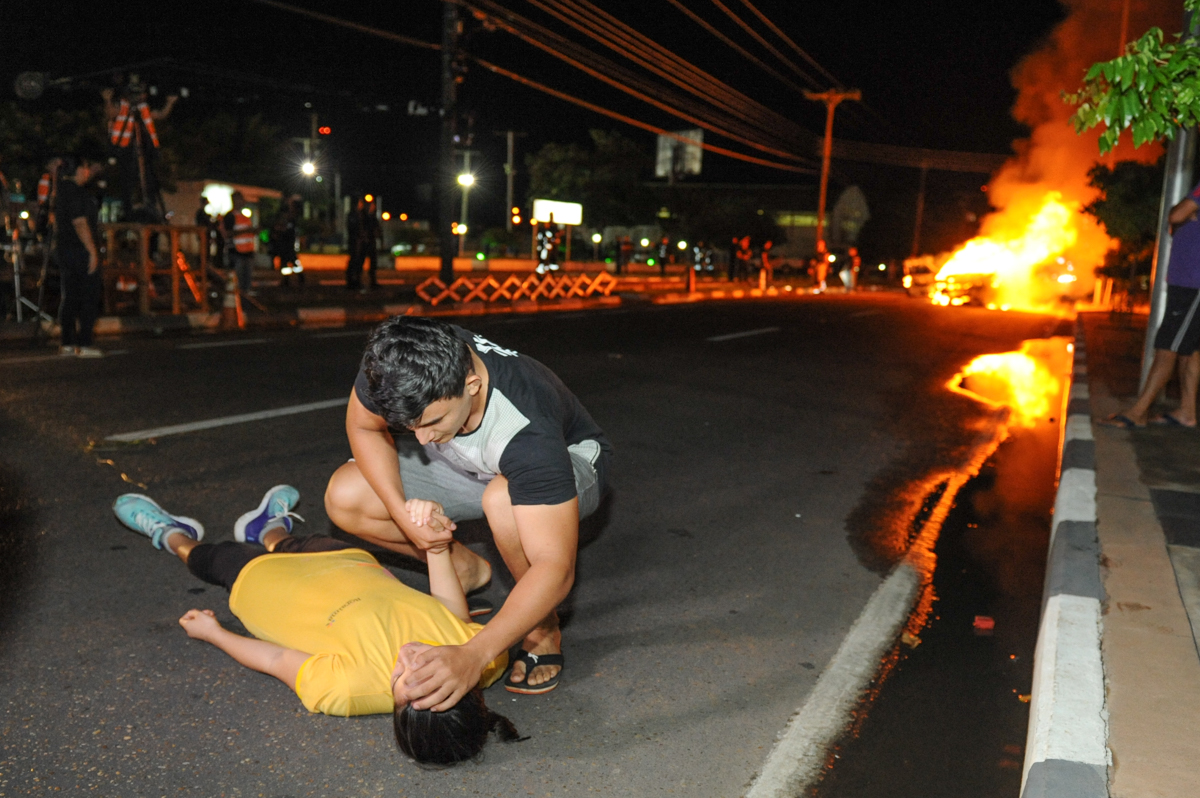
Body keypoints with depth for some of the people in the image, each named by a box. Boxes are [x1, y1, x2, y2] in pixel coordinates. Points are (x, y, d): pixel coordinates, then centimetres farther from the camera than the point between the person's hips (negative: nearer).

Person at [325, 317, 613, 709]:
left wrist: (473, 655, -54)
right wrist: (403, 514, -21)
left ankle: (543, 631, -13)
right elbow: (364, 428, -8)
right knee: (344, 498, -13)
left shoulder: (527, 428, -44)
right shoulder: (395, 366, -30)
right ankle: (465, 568, 10)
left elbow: (555, 569, -44)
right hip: (472, 465, 5)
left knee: (503, 499, -42)